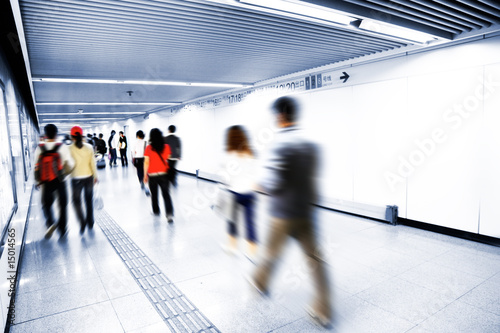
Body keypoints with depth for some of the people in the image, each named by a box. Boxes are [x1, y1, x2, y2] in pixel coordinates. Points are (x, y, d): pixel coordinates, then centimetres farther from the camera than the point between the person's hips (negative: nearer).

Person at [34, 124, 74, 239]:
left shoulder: (39, 148, -5)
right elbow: (70, 165, -9)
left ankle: (50, 223, -6)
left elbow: (36, 166, -1)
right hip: (60, 181, -1)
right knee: (63, 204, 13)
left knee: (46, 204, 17)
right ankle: (62, 228, 20)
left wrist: (38, 181, 11)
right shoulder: (62, 147, -10)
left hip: (46, 183, 1)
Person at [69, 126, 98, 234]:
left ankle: (82, 222, -5)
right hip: (88, 177, 3)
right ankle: (90, 223, 25)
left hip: (76, 178, -3)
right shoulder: (89, 147, -4)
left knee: (76, 201, 9)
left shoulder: (70, 149, -10)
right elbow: (92, 163, 0)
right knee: (89, 200, 15)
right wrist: (95, 176, 10)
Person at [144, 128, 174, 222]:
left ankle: (156, 211, 31)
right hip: (163, 174, 1)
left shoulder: (148, 148, -8)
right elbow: (167, 158, 5)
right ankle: (170, 214, -13)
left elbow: (146, 162, -6)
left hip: (152, 175, 0)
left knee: (154, 194, 17)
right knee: (166, 194, 0)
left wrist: (145, 175, 2)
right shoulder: (166, 147, -4)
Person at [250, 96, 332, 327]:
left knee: (272, 252, 18)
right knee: (314, 259, 9)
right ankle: (322, 310, 16)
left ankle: (260, 282, 44)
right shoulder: (311, 145, 1)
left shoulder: (280, 147, -20)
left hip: (283, 215, -5)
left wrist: (257, 183, -3)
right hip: (306, 213, 5)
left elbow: (270, 185, -22)